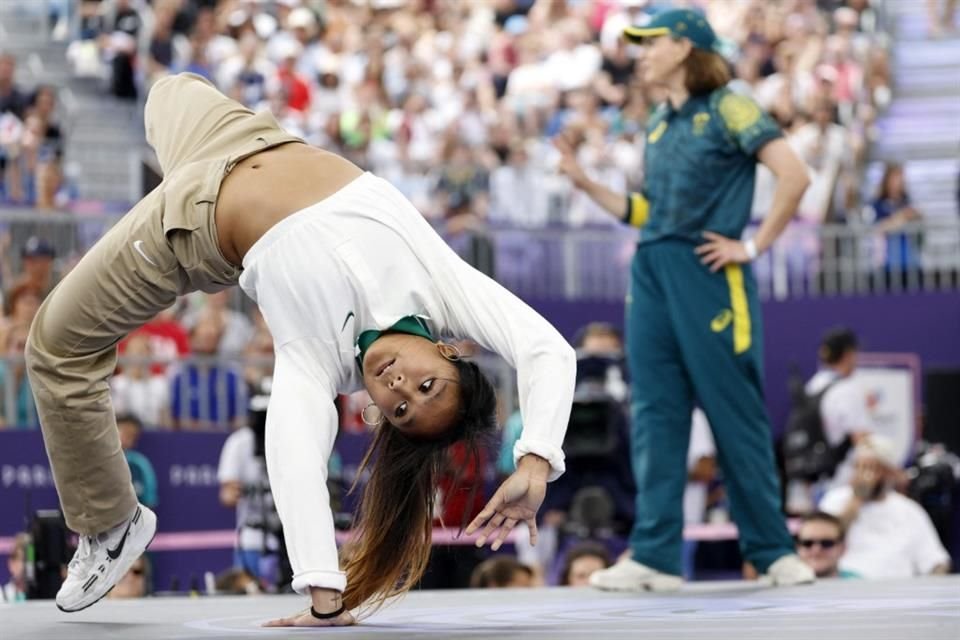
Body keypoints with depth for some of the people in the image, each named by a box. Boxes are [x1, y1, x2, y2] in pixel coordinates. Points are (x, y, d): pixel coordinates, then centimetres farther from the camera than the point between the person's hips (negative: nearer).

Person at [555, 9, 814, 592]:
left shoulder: (727, 109, -5)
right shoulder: (659, 125, 17)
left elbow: (795, 176, -14)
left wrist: (754, 246, -13)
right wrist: (587, 185, 11)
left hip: (708, 273, -7)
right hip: (652, 272, 7)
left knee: (735, 415, -2)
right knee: (655, 416, 2)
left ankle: (773, 551, 7)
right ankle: (656, 555, 3)